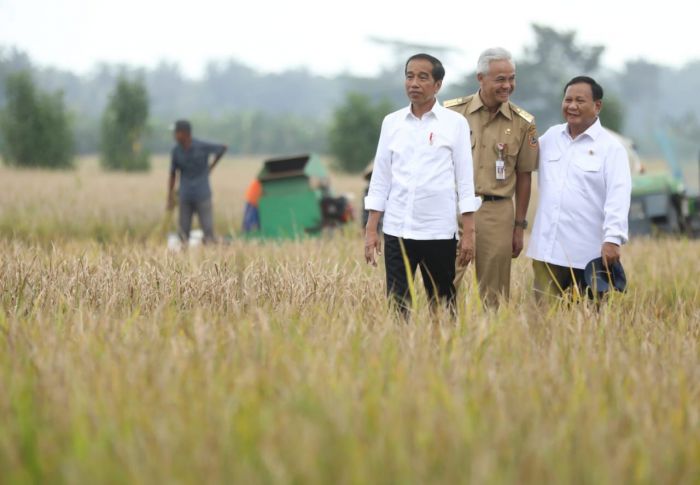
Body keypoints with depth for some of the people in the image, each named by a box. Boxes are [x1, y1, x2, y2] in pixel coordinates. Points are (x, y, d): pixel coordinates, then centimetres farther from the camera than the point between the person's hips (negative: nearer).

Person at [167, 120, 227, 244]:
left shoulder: (202, 147, -10)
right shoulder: (176, 151, -1)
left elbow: (223, 148, 6)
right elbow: (172, 174, 7)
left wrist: (211, 167, 11)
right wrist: (170, 197, 4)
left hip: (202, 196, -2)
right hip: (185, 197, 3)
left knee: (208, 229, -5)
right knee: (184, 230, 1)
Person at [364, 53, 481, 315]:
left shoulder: (455, 123, 1)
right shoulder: (391, 122, 8)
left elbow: (465, 179, 1)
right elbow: (380, 178, 10)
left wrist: (468, 233, -4)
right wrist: (371, 230, 5)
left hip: (439, 232, -2)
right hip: (397, 231, 2)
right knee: (396, 306, -2)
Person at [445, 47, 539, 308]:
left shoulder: (523, 123, 3)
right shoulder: (453, 112, 1)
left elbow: (524, 176, 8)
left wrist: (519, 226, 7)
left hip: (497, 211, 1)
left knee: (494, 295, 5)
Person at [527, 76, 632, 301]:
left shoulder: (611, 147, -4)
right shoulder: (550, 136, 12)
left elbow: (618, 197, -14)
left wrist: (613, 239, -24)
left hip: (588, 254, -4)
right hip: (547, 248, 4)